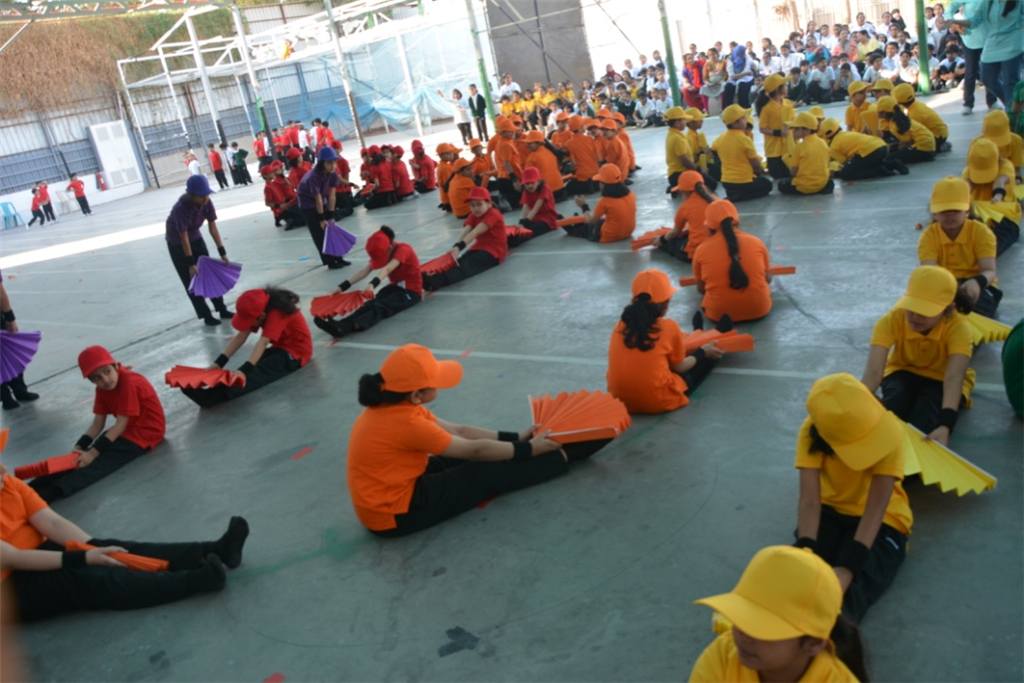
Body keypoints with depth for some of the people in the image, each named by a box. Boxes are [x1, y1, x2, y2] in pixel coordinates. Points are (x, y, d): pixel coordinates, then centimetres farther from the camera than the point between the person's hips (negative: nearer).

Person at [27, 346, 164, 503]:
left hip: (146, 431, -8)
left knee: (102, 461, -27)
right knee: (83, 459, -14)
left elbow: (121, 424, -24)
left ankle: (52, 492, -44)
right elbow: (97, 425, -1)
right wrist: (79, 447, -18)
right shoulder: (102, 388, 3)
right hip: (126, 428, 8)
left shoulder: (129, 383, -22)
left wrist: (93, 452, -28)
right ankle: (34, 488, -27)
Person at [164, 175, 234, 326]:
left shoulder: (207, 202, -19)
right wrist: (190, 264, -29)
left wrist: (222, 253, -15)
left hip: (196, 238, 6)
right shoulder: (181, 208, -35)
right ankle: (206, 315, 6)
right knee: (192, 280, -2)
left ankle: (222, 309, 16)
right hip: (177, 243, -5)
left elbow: (213, 228, -13)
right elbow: (184, 238, -31)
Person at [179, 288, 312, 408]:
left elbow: (263, 343, -37)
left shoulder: (276, 313, -26)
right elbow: (241, 336, -8)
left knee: (260, 371, -31)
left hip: (296, 351, -8)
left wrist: (245, 370, -48)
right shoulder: (260, 310, -2)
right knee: (255, 368, -21)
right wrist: (219, 362, -18)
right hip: (281, 347, 8)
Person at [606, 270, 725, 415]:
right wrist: (703, 352, 23)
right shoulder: (669, 327, -11)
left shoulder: (621, 325, 0)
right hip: (659, 402, -4)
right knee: (709, 356, 19)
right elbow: (679, 367, 4)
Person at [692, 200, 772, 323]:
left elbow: (701, 289, 6)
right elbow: (767, 279, 12)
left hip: (718, 312, -2)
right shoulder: (756, 242, -1)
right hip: (758, 308, 2)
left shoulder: (701, 250, -3)